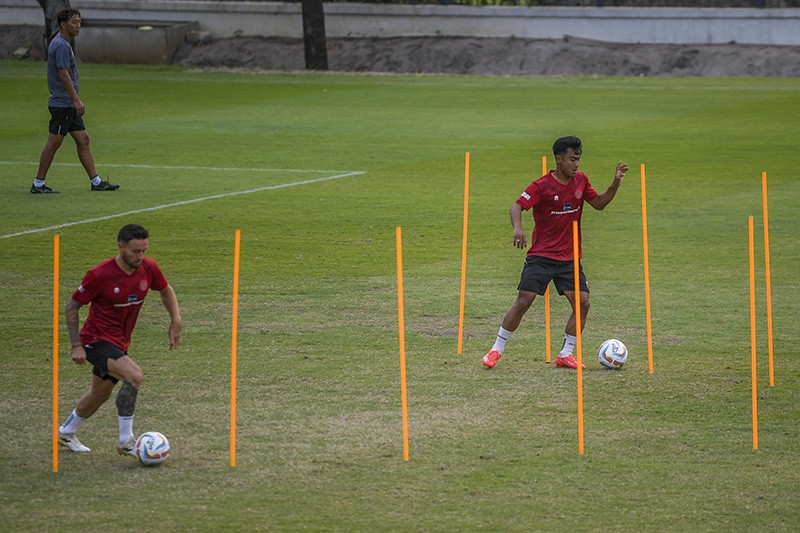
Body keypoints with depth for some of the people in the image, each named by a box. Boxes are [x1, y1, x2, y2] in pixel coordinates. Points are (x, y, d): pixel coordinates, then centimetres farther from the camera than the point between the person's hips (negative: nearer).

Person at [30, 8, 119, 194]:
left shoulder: (62, 43, 16)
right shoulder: (61, 45, -16)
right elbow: (64, 75, -22)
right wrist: (77, 100, -23)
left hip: (69, 105, 10)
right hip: (62, 104, -10)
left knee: (83, 140, 8)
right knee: (54, 142, -5)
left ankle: (96, 181, 9)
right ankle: (38, 184, 0)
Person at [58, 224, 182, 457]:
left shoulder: (148, 268, -7)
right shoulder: (99, 275, -22)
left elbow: (165, 290, 14)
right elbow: (72, 306, -10)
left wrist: (176, 321, 3)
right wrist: (77, 345, -12)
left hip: (119, 343, 7)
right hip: (97, 340, -7)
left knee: (100, 394, 23)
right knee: (134, 375, -28)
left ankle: (66, 432, 47)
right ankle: (126, 441, -20)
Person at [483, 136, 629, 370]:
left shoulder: (580, 181, 6)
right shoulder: (542, 185, -12)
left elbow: (599, 203, 16)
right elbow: (517, 206, -16)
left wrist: (616, 184, 1)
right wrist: (517, 228, -36)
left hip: (570, 258, 5)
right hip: (541, 255, -5)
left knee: (582, 304, -7)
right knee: (523, 301, -10)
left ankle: (565, 354, 6)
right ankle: (497, 349, 2)